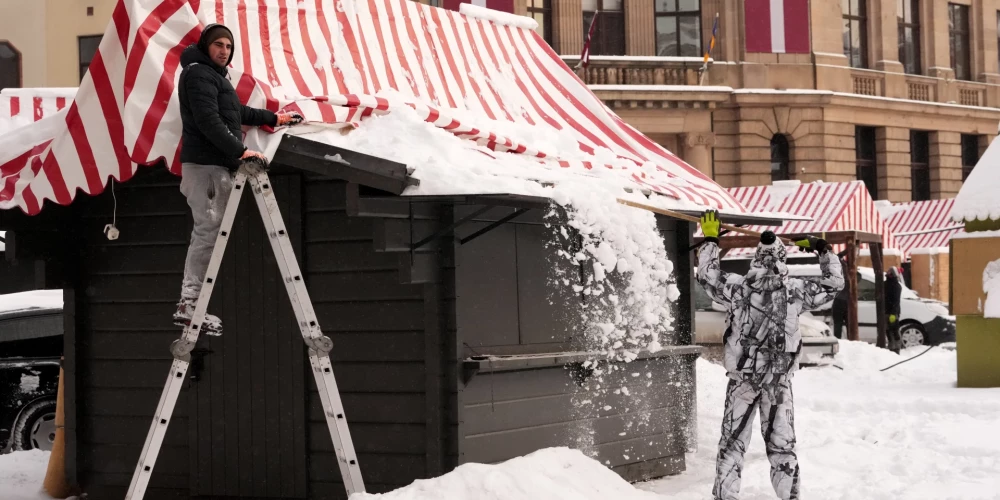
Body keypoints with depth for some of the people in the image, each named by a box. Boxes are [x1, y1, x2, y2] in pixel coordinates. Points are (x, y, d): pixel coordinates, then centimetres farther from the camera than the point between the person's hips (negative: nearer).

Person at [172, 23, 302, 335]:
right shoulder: (198, 73, -9)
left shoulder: (215, 75, 24)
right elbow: (208, 121, -21)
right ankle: (189, 305, -16)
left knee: (208, 232, 8)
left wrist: (272, 118, 43)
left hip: (216, 163, 10)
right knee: (208, 231, -14)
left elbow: (236, 111, 36)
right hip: (204, 163, -10)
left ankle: (191, 303, 7)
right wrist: (239, 150, -24)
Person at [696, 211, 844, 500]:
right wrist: (822, 249, 18)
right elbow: (834, 283, 7)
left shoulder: (737, 288, -9)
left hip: (742, 377, 0)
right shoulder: (796, 291, -7)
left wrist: (710, 240, 18)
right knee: (782, 443, 9)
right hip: (779, 381, 0)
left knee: (733, 441, 7)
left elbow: (707, 275, 8)